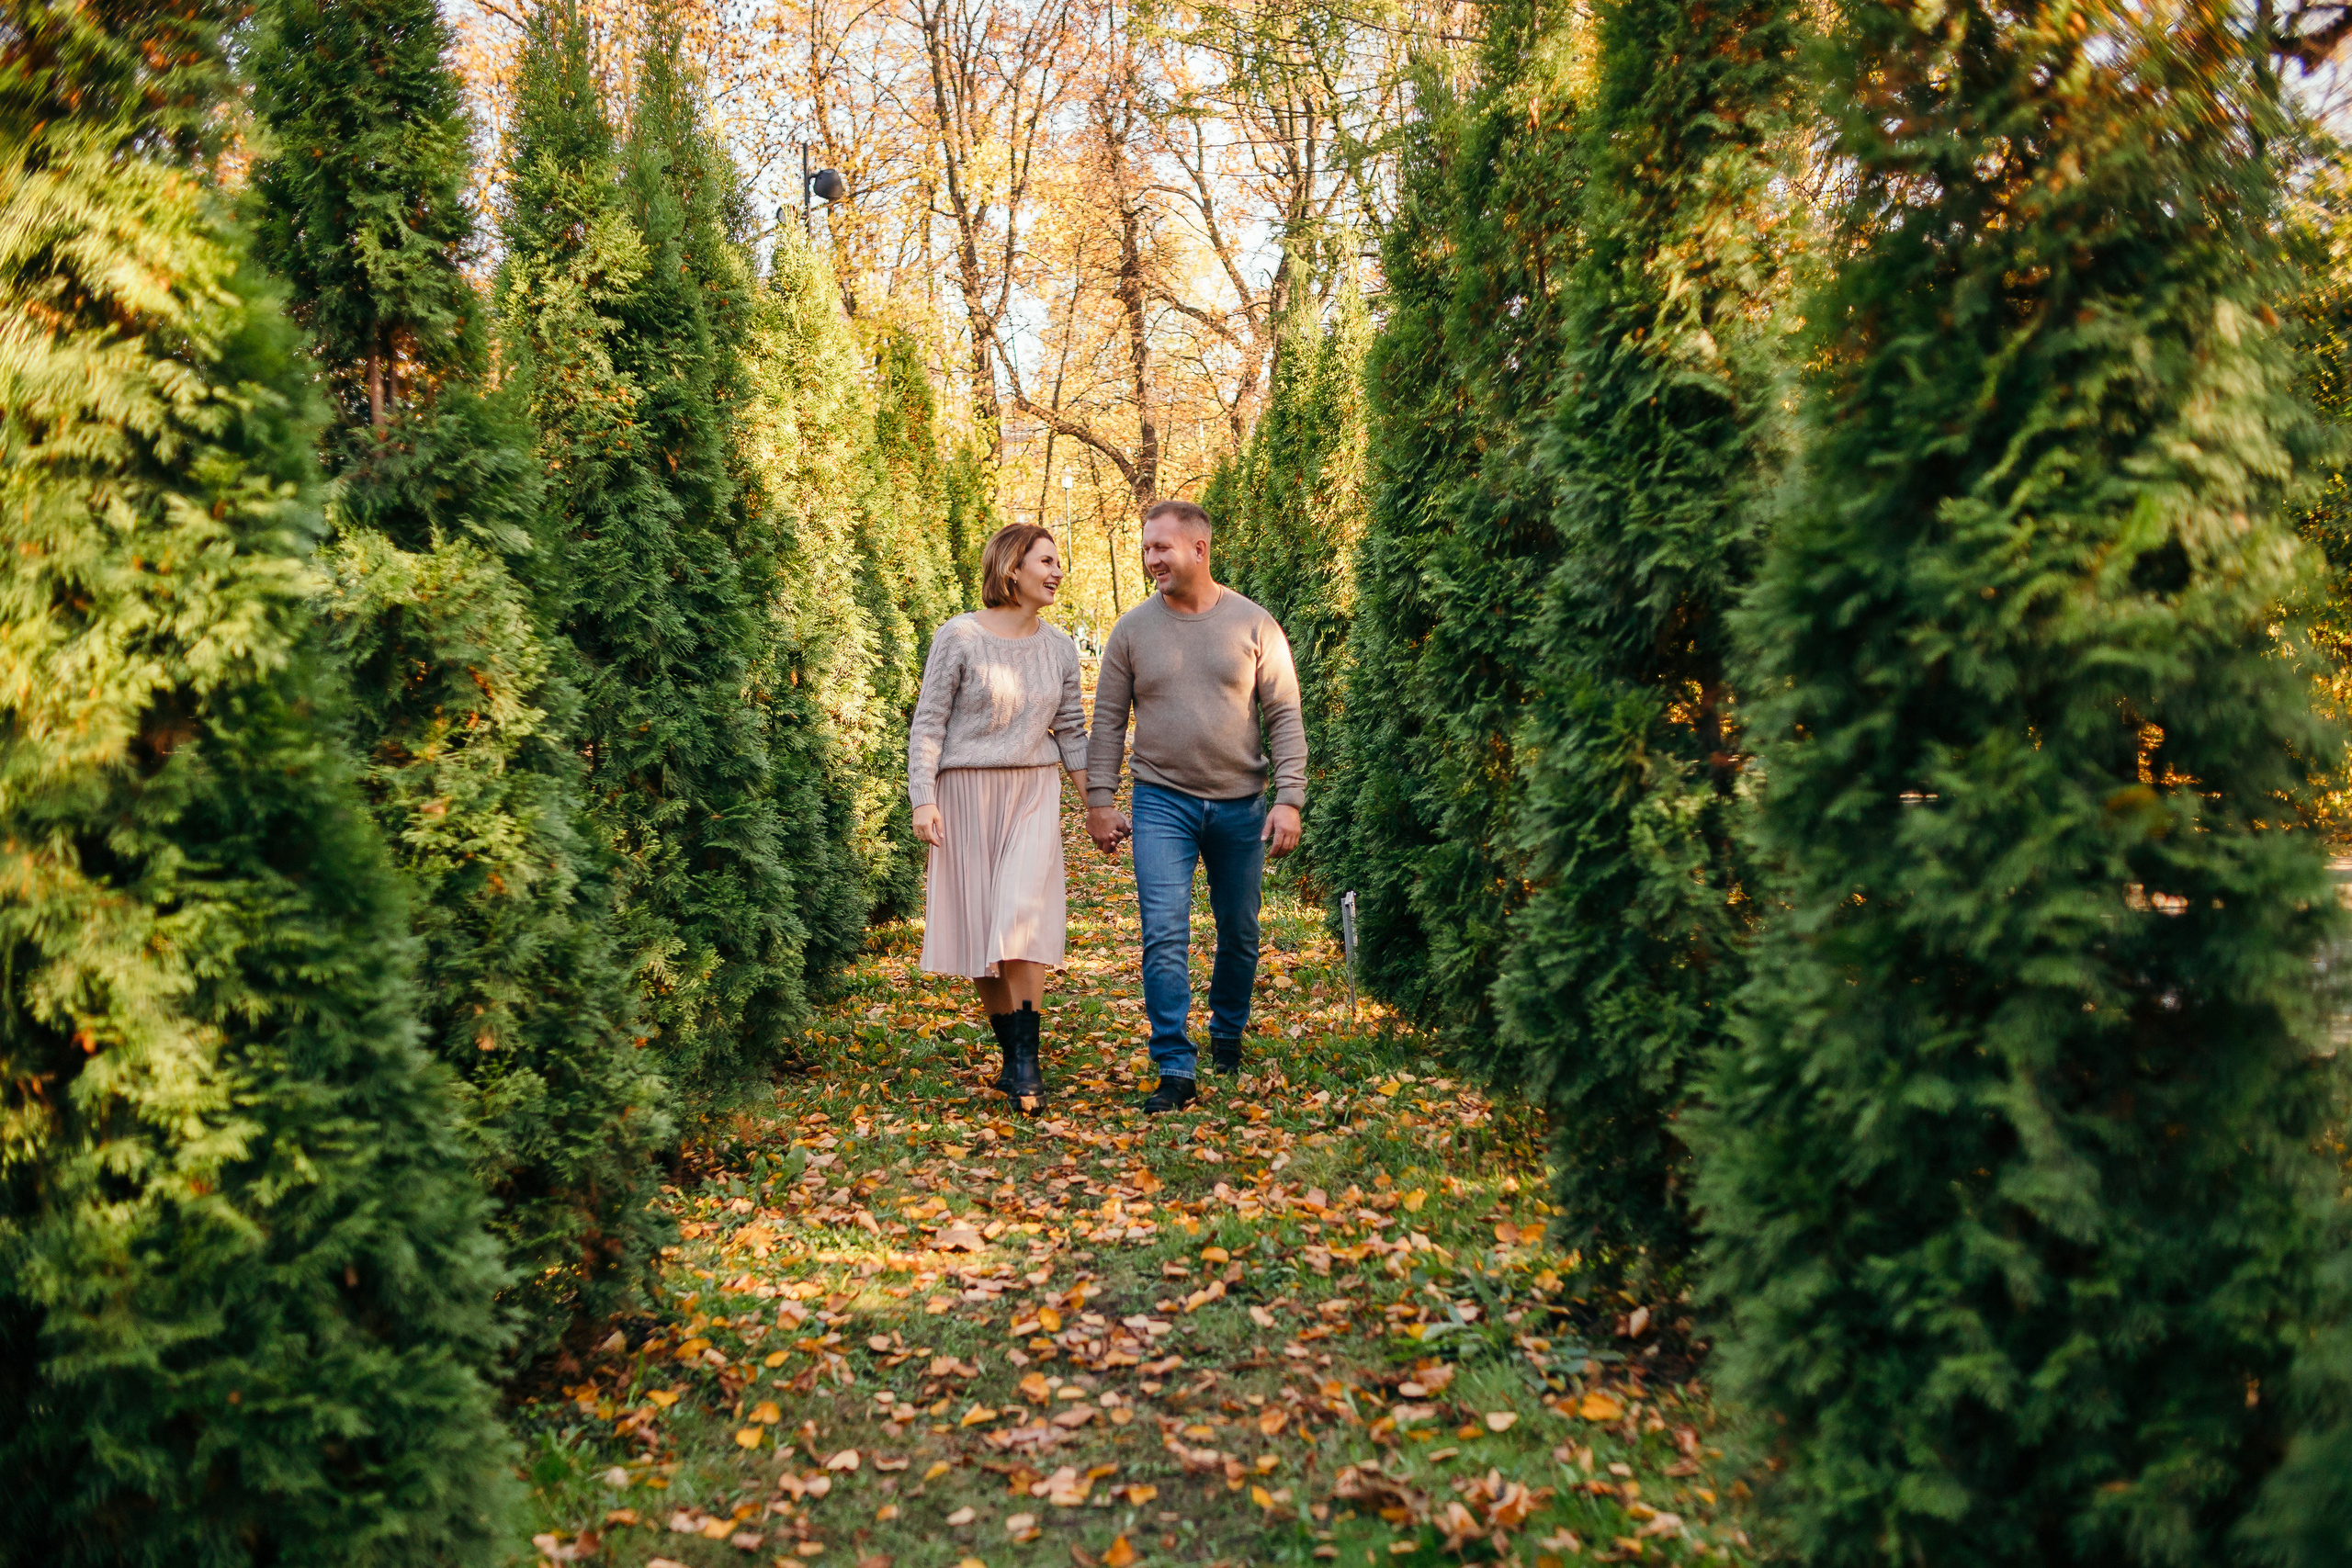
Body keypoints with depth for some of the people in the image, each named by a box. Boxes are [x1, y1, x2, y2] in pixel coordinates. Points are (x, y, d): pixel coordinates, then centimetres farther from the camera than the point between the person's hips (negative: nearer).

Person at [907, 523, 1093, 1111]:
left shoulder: (1059, 646, 8)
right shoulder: (959, 636, -5)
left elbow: (1071, 732, 14)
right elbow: (928, 722, -4)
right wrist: (923, 799, -12)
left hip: (1033, 795, 2)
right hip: (965, 793, -2)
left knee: (1023, 916, -16)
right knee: (980, 927, 2)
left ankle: (1026, 1061, -13)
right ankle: (1012, 1056, 15)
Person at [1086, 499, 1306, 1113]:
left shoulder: (1253, 624, 0)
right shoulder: (1132, 629, 2)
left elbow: (1285, 718, -1)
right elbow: (1108, 722, 5)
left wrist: (1289, 799, -9)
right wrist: (1099, 802, 0)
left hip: (1241, 805, 1)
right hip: (1162, 802, 0)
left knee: (1239, 933, 13)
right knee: (1164, 937, -11)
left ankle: (1228, 1034, 37)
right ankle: (1176, 1071, -8)